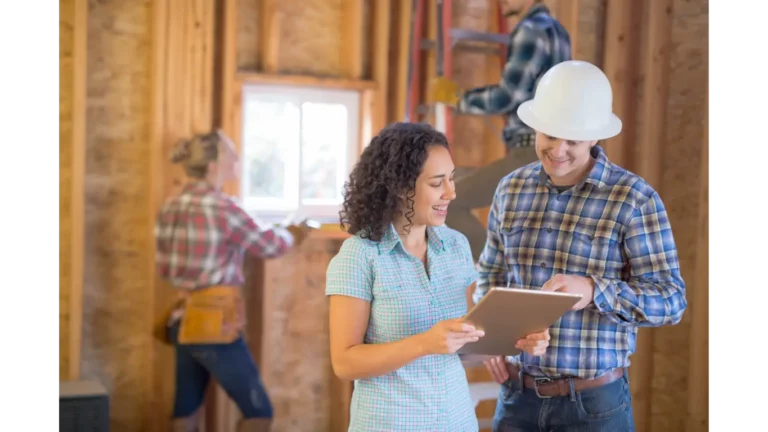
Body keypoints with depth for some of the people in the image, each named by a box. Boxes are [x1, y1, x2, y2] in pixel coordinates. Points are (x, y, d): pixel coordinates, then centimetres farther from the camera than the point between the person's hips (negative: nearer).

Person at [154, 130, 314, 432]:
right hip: (214, 323, -8)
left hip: (184, 320, 8)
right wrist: (293, 235, 18)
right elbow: (267, 246, -3)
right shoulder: (222, 208, -17)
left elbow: (164, 268, 13)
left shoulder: (170, 208, 6)